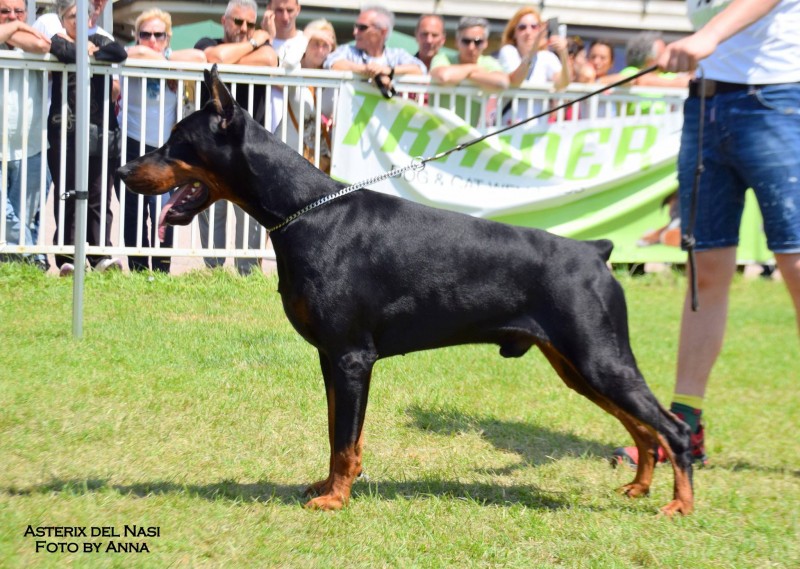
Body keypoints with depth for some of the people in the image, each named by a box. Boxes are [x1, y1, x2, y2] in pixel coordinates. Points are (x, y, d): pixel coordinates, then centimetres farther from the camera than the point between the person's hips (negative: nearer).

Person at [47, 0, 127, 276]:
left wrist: (93, 52, -5)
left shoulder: (98, 40, 16)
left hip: (101, 134, 2)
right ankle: (67, 259, -1)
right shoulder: (59, 41, 8)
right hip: (66, 134, -2)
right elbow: (64, 51, -17)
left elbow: (120, 53, -5)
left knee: (100, 199, -1)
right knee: (68, 199, -2)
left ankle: (101, 256, -2)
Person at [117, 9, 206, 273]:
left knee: (162, 216, -12)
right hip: (132, 148, 0)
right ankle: (138, 273, 12)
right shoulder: (130, 61, -2)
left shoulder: (173, 59, 3)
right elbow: (137, 53, -26)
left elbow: (199, 57, -17)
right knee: (134, 217, 3)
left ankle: (161, 274, -5)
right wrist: (165, 60, -17)